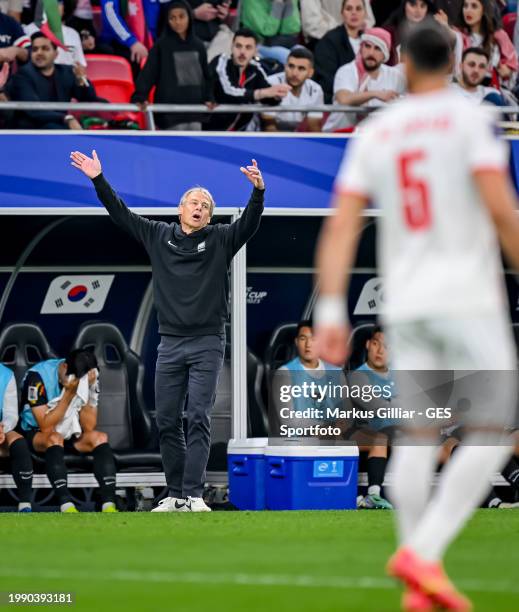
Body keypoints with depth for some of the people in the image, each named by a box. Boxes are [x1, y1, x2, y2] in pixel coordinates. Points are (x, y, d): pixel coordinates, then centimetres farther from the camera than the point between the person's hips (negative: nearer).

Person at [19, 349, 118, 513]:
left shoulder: (90, 380, -10)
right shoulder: (38, 376, -23)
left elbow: (89, 427, -15)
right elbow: (46, 427, -26)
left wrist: (85, 390, -26)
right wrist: (69, 394, -29)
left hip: (70, 433, 4)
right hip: (35, 434, -4)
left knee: (99, 437, -22)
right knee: (54, 438, -36)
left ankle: (109, 504, -34)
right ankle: (66, 506, -48)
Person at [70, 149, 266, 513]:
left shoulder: (220, 240, 2)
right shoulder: (158, 236, 9)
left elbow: (249, 223, -12)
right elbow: (121, 214, 7)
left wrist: (258, 192, -31)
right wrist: (99, 181, -3)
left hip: (207, 344, -3)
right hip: (170, 343, 3)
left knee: (199, 418, -9)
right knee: (167, 421, 4)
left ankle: (193, 495, -12)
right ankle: (176, 495, 10)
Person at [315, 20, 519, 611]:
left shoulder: (374, 132, 10)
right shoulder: (470, 119, -3)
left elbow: (340, 227, 4)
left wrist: (330, 312, 2)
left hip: (404, 305, 5)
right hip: (468, 297, -5)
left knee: (417, 437, 8)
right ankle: (421, 554, -16)